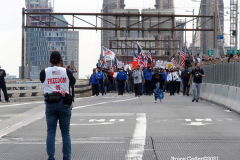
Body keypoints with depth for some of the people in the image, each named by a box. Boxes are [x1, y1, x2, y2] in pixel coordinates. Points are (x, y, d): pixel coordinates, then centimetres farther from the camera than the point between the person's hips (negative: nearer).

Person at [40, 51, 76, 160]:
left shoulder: (44, 73, -2)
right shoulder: (66, 72, 0)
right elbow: (73, 81, 17)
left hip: (50, 104, 0)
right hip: (63, 103, 0)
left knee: (50, 133, 5)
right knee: (65, 133, 7)